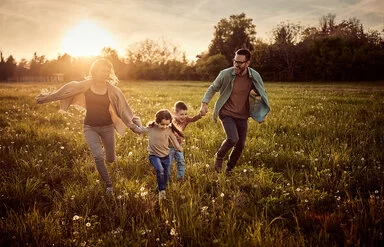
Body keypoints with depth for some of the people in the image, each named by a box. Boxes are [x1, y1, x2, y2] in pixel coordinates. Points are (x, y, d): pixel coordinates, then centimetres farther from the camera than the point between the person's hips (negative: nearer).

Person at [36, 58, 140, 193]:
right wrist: (47, 97, 5)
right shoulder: (85, 85, -7)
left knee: (110, 159, 12)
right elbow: (66, 90, 1)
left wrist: (134, 123, -17)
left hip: (107, 127, 1)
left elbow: (124, 108, -9)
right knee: (98, 156, -16)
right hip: (90, 127, -1)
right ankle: (108, 185, 3)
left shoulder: (112, 90, -8)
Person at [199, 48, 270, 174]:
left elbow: (262, 94, 10)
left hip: (242, 116, 4)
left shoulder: (255, 76, -8)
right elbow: (213, 88, 1)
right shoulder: (226, 74, -14)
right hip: (227, 114, -3)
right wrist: (204, 103, -11)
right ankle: (219, 156, 7)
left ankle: (229, 170, 34)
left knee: (240, 145, 8)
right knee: (233, 139, -25)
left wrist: (263, 112, 3)